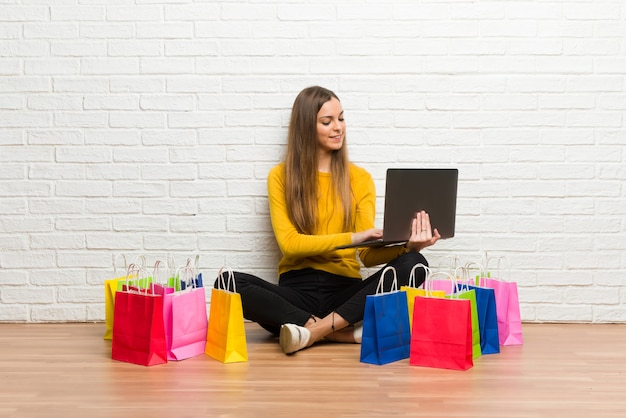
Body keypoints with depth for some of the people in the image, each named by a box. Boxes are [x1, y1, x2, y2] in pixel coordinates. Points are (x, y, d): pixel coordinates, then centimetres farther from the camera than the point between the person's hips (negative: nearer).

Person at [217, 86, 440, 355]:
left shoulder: (359, 179, 11)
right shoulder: (281, 177, 7)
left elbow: (368, 255, 2)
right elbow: (289, 242, -5)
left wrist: (407, 247, -19)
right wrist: (351, 238, -18)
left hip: (345, 288, 1)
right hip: (297, 289, -1)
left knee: (414, 264, -25)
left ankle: (316, 329, -30)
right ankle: (344, 332, -27)